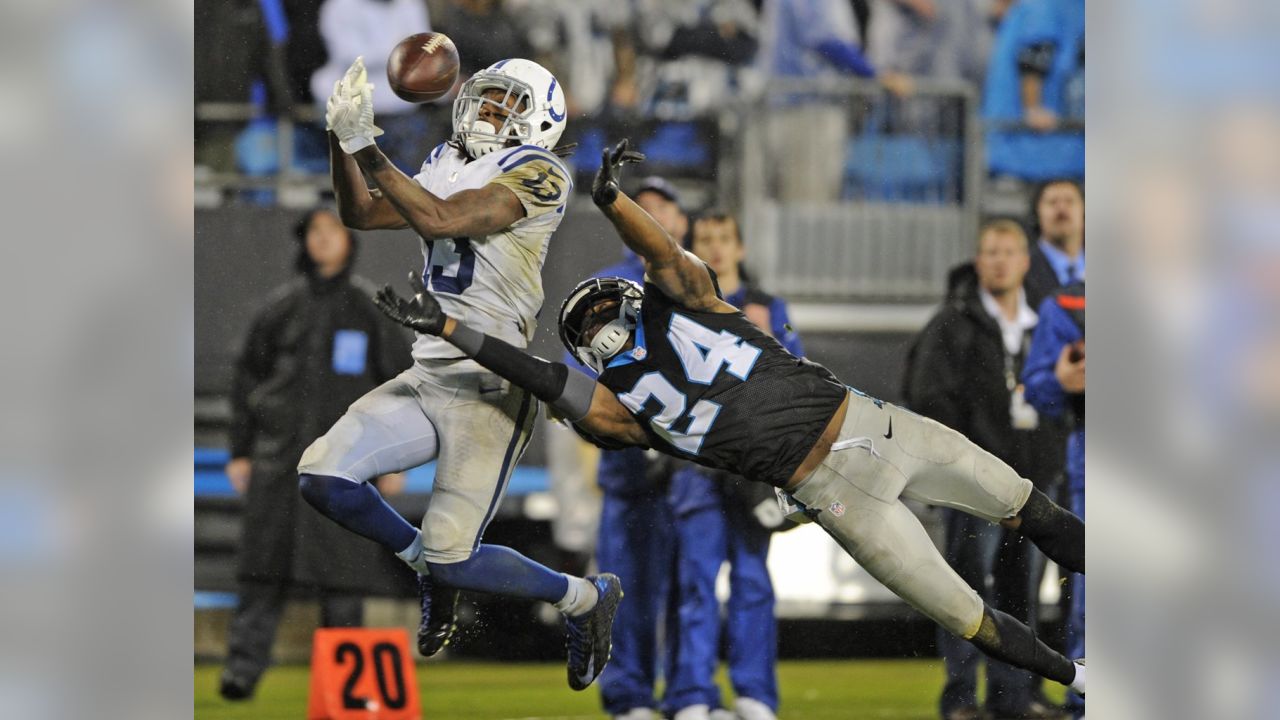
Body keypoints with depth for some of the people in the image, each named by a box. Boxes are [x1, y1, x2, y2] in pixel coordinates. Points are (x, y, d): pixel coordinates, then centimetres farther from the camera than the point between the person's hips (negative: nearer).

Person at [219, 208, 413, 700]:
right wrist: (241, 450, 9)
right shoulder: (281, 306, 9)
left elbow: (399, 382, 5)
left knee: (340, 574, -2)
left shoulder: (371, 308, 4)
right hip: (280, 458, 1)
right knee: (264, 569, -5)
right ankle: (242, 668, -8)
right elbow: (248, 378, 14)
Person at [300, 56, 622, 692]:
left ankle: (585, 598, 13)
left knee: (453, 560, -13)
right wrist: (341, 136, 2)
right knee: (322, 479, -7)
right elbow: (360, 214, 16)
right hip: (425, 378, 8)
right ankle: (428, 566, 17)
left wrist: (365, 146, -20)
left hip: (489, 390, -8)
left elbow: (438, 219, -20)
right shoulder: (448, 169, 16)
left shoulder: (537, 175, -9)